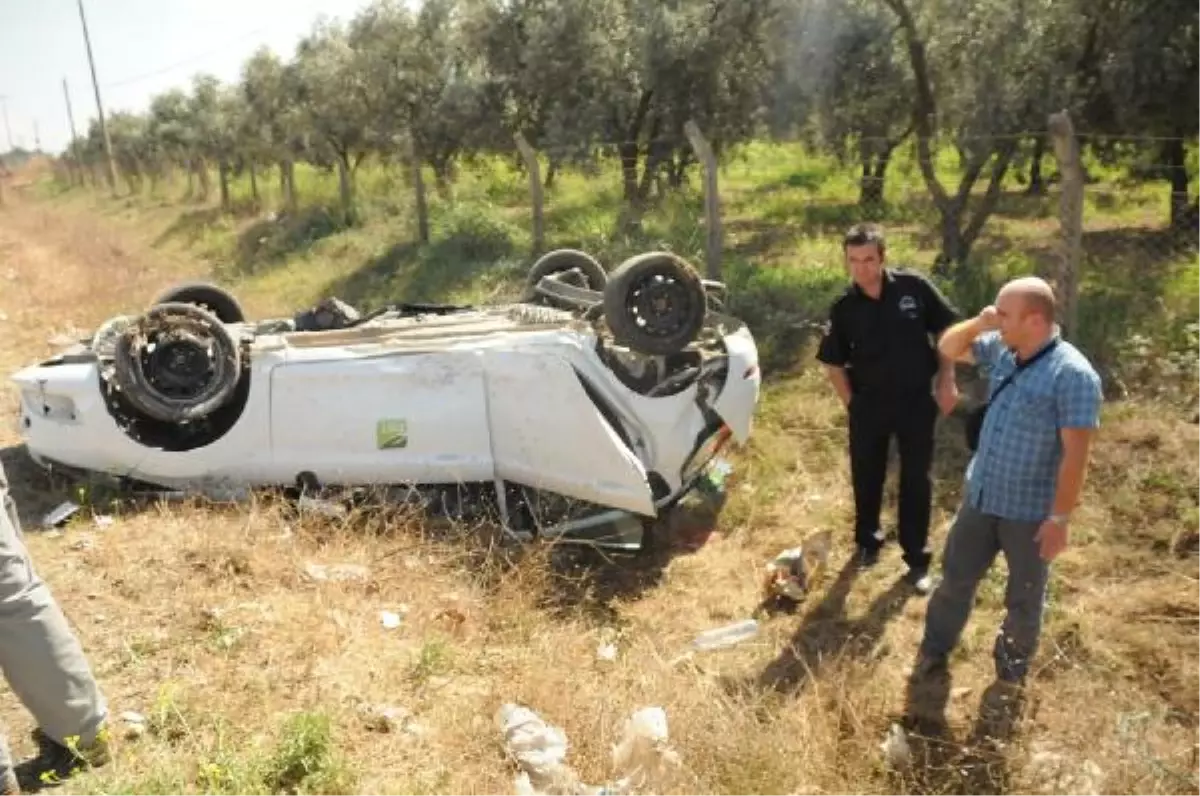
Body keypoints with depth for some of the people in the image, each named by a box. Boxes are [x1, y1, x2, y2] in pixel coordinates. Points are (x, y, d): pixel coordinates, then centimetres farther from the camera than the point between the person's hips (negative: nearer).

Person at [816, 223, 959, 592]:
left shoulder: (914, 287, -12)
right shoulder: (844, 308, -8)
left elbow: (947, 331, -1)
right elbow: (833, 362, 3)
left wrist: (947, 382, -4)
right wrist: (850, 402, -1)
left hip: (917, 399, -1)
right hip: (868, 403, 1)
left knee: (917, 479, 7)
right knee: (866, 476, 14)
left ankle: (917, 558, 21)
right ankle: (867, 540, 38)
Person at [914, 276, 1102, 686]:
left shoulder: (1072, 375, -23)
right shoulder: (1001, 350, -2)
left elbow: (1075, 454, -22)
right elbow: (949, 348, 12)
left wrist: (1060, 518, -20)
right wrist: (977, 324, -9)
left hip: (1030, 511, -6)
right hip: (981, 497, 6)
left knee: (1024, 597, 17)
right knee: (956, 577, 19)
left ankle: (1013, 664, 41)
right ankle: (934, 649, 38)